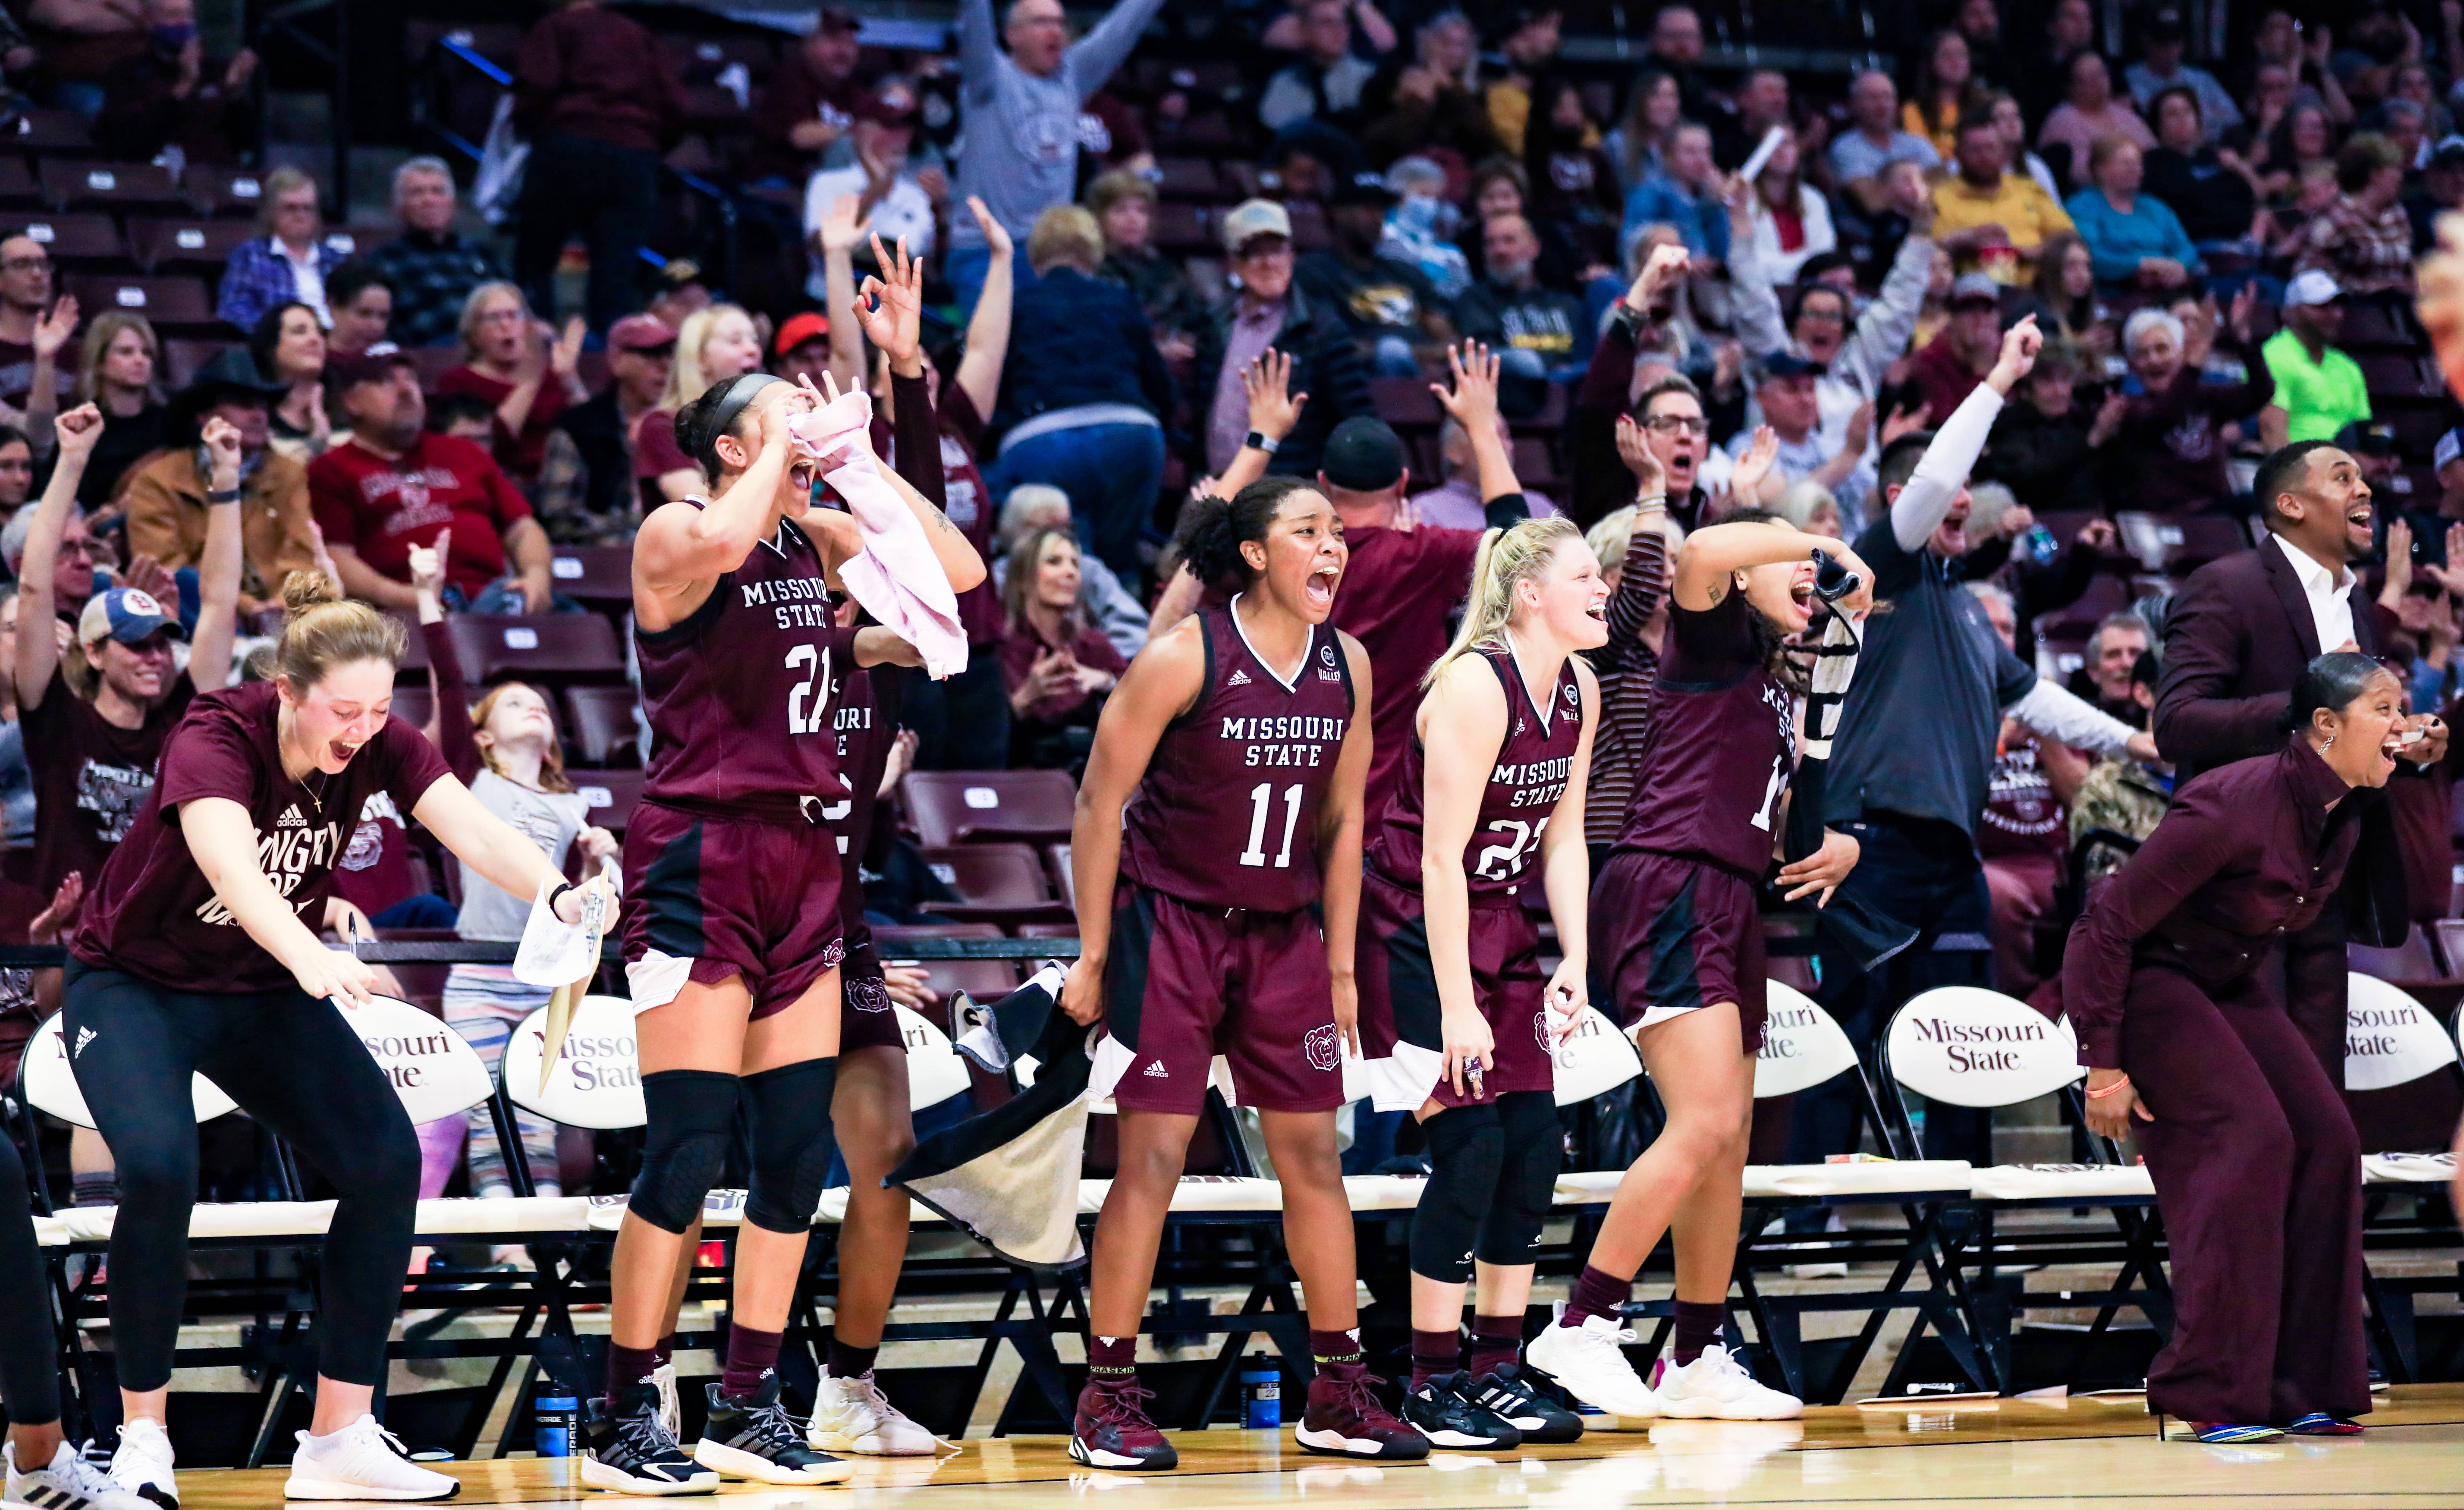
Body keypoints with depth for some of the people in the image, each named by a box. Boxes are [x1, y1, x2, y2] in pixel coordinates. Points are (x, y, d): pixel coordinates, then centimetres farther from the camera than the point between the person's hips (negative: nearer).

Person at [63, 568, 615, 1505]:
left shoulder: (381, 749, -14)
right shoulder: (214, 742, -29)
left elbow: (474, 831, -30)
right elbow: (231, 866, -48)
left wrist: (555, 892, -52)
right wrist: (314, 960, -67)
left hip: (266, 992, 5)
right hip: (136, 985, -5)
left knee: (385, 1163, -12)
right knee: (159, 1168, -29)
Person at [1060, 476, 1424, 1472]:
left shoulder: (1349, 666, 2)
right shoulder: (1184, 659, -14)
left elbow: (1342, 819, 11)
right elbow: (1099, 804, -10)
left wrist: (1340, 964, 10)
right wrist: (1094, 955, -10)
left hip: (1284, 930, 5)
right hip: (1170, 920, -5)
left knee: (1313, 1154, 6)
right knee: (1153, 1157, -7)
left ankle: (1338, 1394, 13)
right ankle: (1109, 1400, 0)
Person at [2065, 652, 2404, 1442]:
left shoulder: (2348, 818, -4)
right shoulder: (2235, 806, -29)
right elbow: (2112, 919, -26)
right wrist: (2104, 1064, -24)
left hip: (2228, 981, 9)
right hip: (2137, 973, -9)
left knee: (2325, 1138, -5)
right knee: (2248, 1134, -22)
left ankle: (2301, 1386, 1)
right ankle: (2214, 1392, -17)